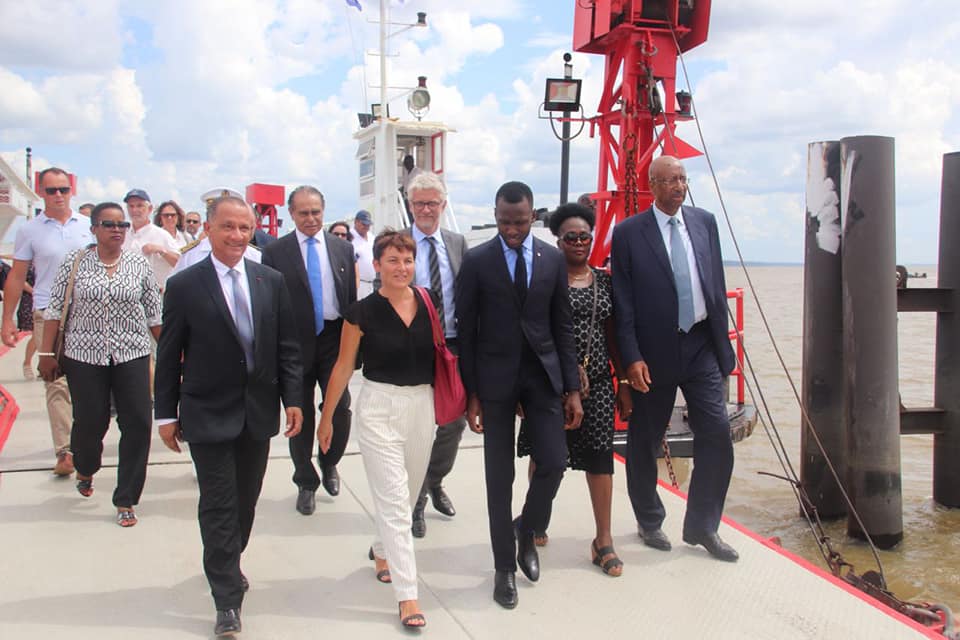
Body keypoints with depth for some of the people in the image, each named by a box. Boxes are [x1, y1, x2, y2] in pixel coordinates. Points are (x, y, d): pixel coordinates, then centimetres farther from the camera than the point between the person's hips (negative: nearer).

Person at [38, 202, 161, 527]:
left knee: (137, 424, -4)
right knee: (90, 422, 6)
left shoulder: (139, 263, 3)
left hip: (132, 355, 1)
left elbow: (154, 313, 7)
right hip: (85, 355, -1)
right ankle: (85, 468, 42)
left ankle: (125, 500, 9)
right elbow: (56, 310, 2)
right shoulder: (75, 262, 0)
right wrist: (47, 353, -1)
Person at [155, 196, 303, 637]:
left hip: (259, 412, 4)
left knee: (246, 500, 15)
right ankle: (228, 600, 10)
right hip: (209, 414, -3)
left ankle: (227, 567, 39)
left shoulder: (271, 281, 3)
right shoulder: (184, 286, -6)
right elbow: (169, 356, -3)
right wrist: (166, 414, -2)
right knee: (219, 506, 0)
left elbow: (286, 346, 5)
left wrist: (292, 398, 0)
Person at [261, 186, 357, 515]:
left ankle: (329, 462, 26)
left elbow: (352, 298, 7)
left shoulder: (343, 249, 6)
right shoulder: (275, 252, -1)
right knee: (300, 416, 9)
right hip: (295, 343, -1)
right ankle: (306, 483, 26)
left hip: (334, 340, 1)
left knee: (340, 409, -4)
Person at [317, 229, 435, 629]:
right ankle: (406, 594, 2)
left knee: (408, 493, 18)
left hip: (422, 405, 4)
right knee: (393, 500, -4)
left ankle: (382, 549, 45)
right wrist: (327, 417, 4)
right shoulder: (363, 312, -8)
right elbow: (344, 366, 0)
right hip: (379, 407, -4)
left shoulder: (428, 304, 0)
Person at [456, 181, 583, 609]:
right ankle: (505, 565, 21)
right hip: (496, 377, -2)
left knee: (554, 462, -4)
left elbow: (562, 327, 6)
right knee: (500, 476, 5)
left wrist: (572, 388, 2)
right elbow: (466, 330, -3)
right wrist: (471, 393, -5)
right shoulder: (476, 261, -4)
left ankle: (526, 530, 27)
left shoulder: (553, 259, 3)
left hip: (543, 373, 2)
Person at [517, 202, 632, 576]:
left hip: (597, 383, 3)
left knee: (600, 456, 1)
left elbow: (613, 335, 11)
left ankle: (603, 540, 13)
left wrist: (624, 383, 9)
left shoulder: (604, 281, 9)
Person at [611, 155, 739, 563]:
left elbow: (717, 286, 12)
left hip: (701, 346, 4)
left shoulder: (705, 223, 8)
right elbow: (623, 303, -7)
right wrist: (632, 357, -12)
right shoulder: (628, 233, -5)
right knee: (644, 442, 9)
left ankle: (702, 526, 17)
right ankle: (650, 522, 31)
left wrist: (722, 342, 9)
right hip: (654, 353, -3)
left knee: (717, 435, -1)